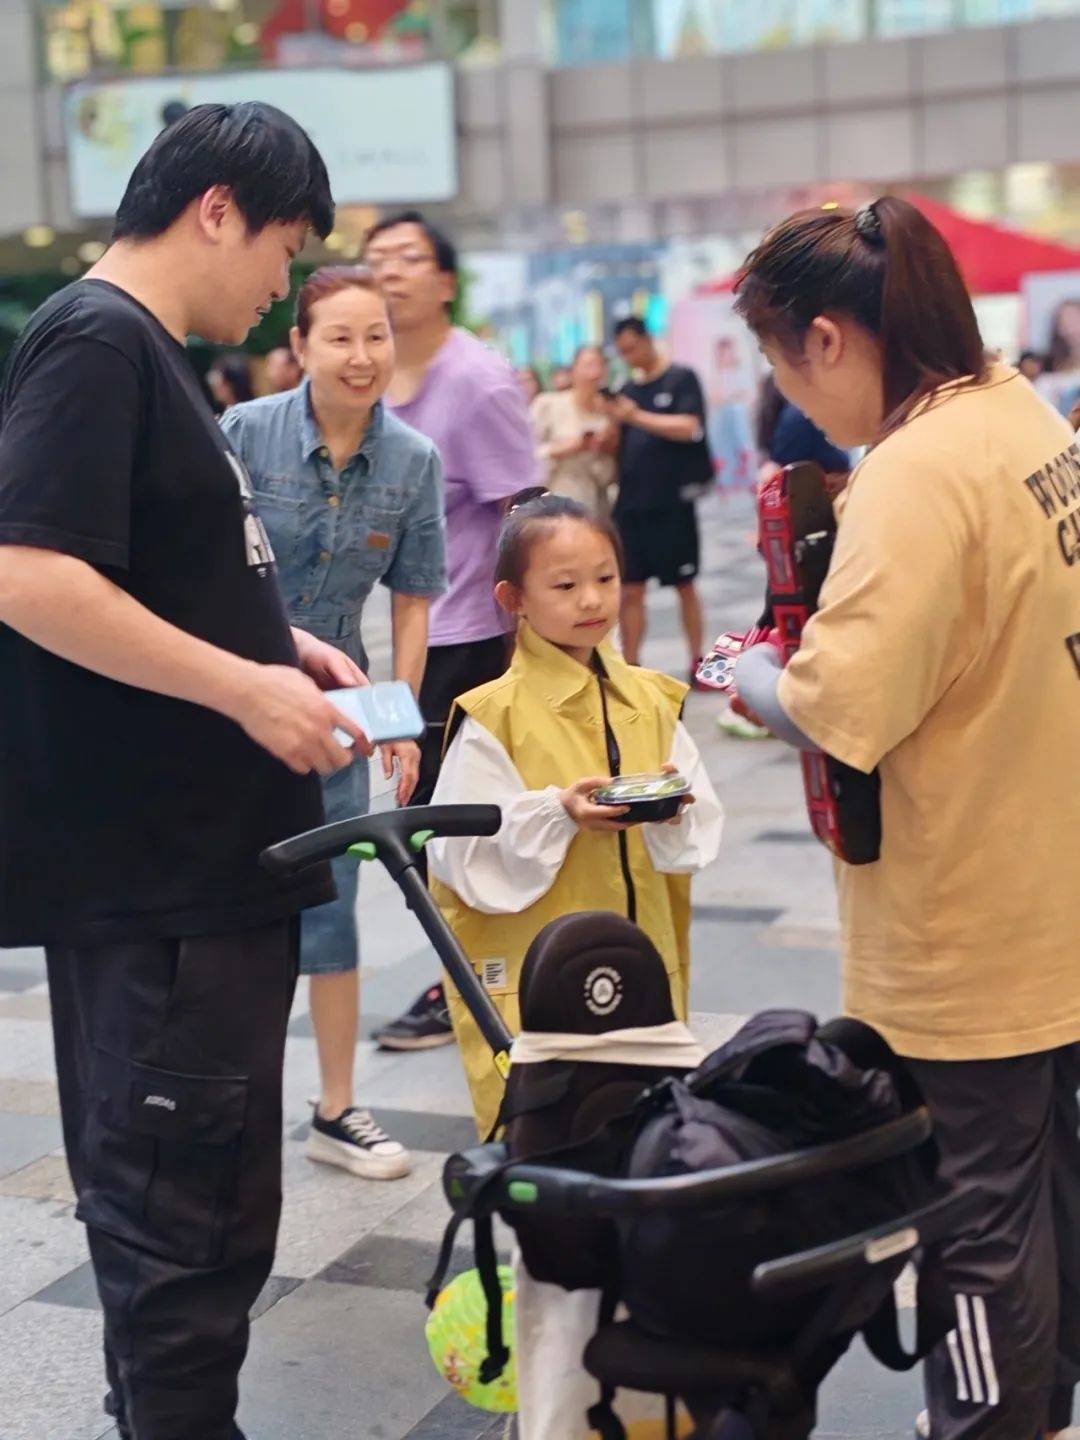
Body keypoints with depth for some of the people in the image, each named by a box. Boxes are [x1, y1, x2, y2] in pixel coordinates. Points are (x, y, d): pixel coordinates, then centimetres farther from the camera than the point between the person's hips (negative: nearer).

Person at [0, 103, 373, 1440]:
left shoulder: (148, 351, 16)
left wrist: (273, 645, 10)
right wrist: (245, 687, -20)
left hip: (206, 863, 10)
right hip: (153, 878, -10)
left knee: (198, 1207, 21)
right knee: (182, 1222, 0)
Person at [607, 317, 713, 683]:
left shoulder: (681, 379, -1)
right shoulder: (628, 390, 14)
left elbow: (691, 427, -14)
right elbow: (618, 446, 14)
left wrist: (638, 417, -19)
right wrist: (611, 421, -7)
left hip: (672, 501, -5)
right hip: (631, 501, 5)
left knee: (684, 584, 5)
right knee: (630, 589, 3)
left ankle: (697, 662, 13)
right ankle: (630, 667, 8)